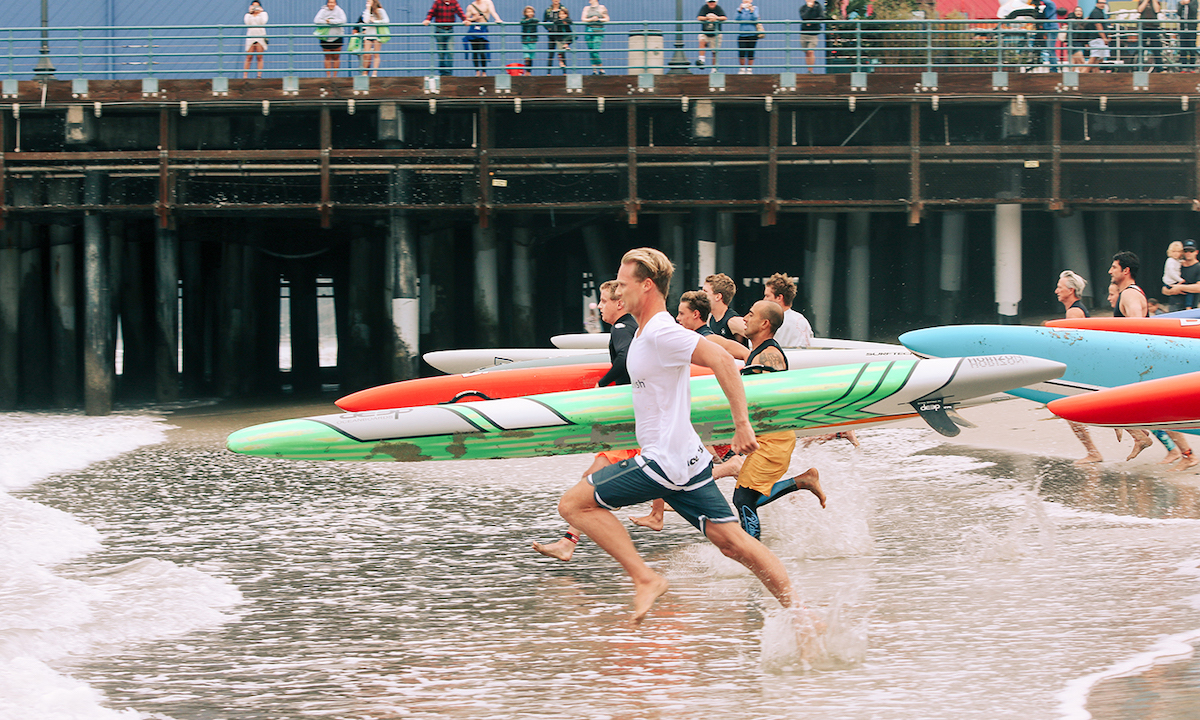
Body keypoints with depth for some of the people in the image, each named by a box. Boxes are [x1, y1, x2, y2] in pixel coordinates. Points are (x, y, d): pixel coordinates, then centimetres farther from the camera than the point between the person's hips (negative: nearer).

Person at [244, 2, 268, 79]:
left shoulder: (263, 13, 11)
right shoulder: (248, 15, 14)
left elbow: (263, 22, -7)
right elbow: (247, 22, -5)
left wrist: (260, 12, -5)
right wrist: (250, 12, -3)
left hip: (260, 37, -1)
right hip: (250, 37, 1)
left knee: (260, 58, -5)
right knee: (249, 58, -4)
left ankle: (259, 75, -6)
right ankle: (245, 76, -4)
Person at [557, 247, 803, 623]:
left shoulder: (661, 333, -16)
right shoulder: (646, 332, 15)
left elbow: (721, 360, -27)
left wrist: (742, 426, -29)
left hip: (666, 459, -10)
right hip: (687, 457, 10)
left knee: (574, 503, -6)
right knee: (733, 542, 8)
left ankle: (644, 578, -7)